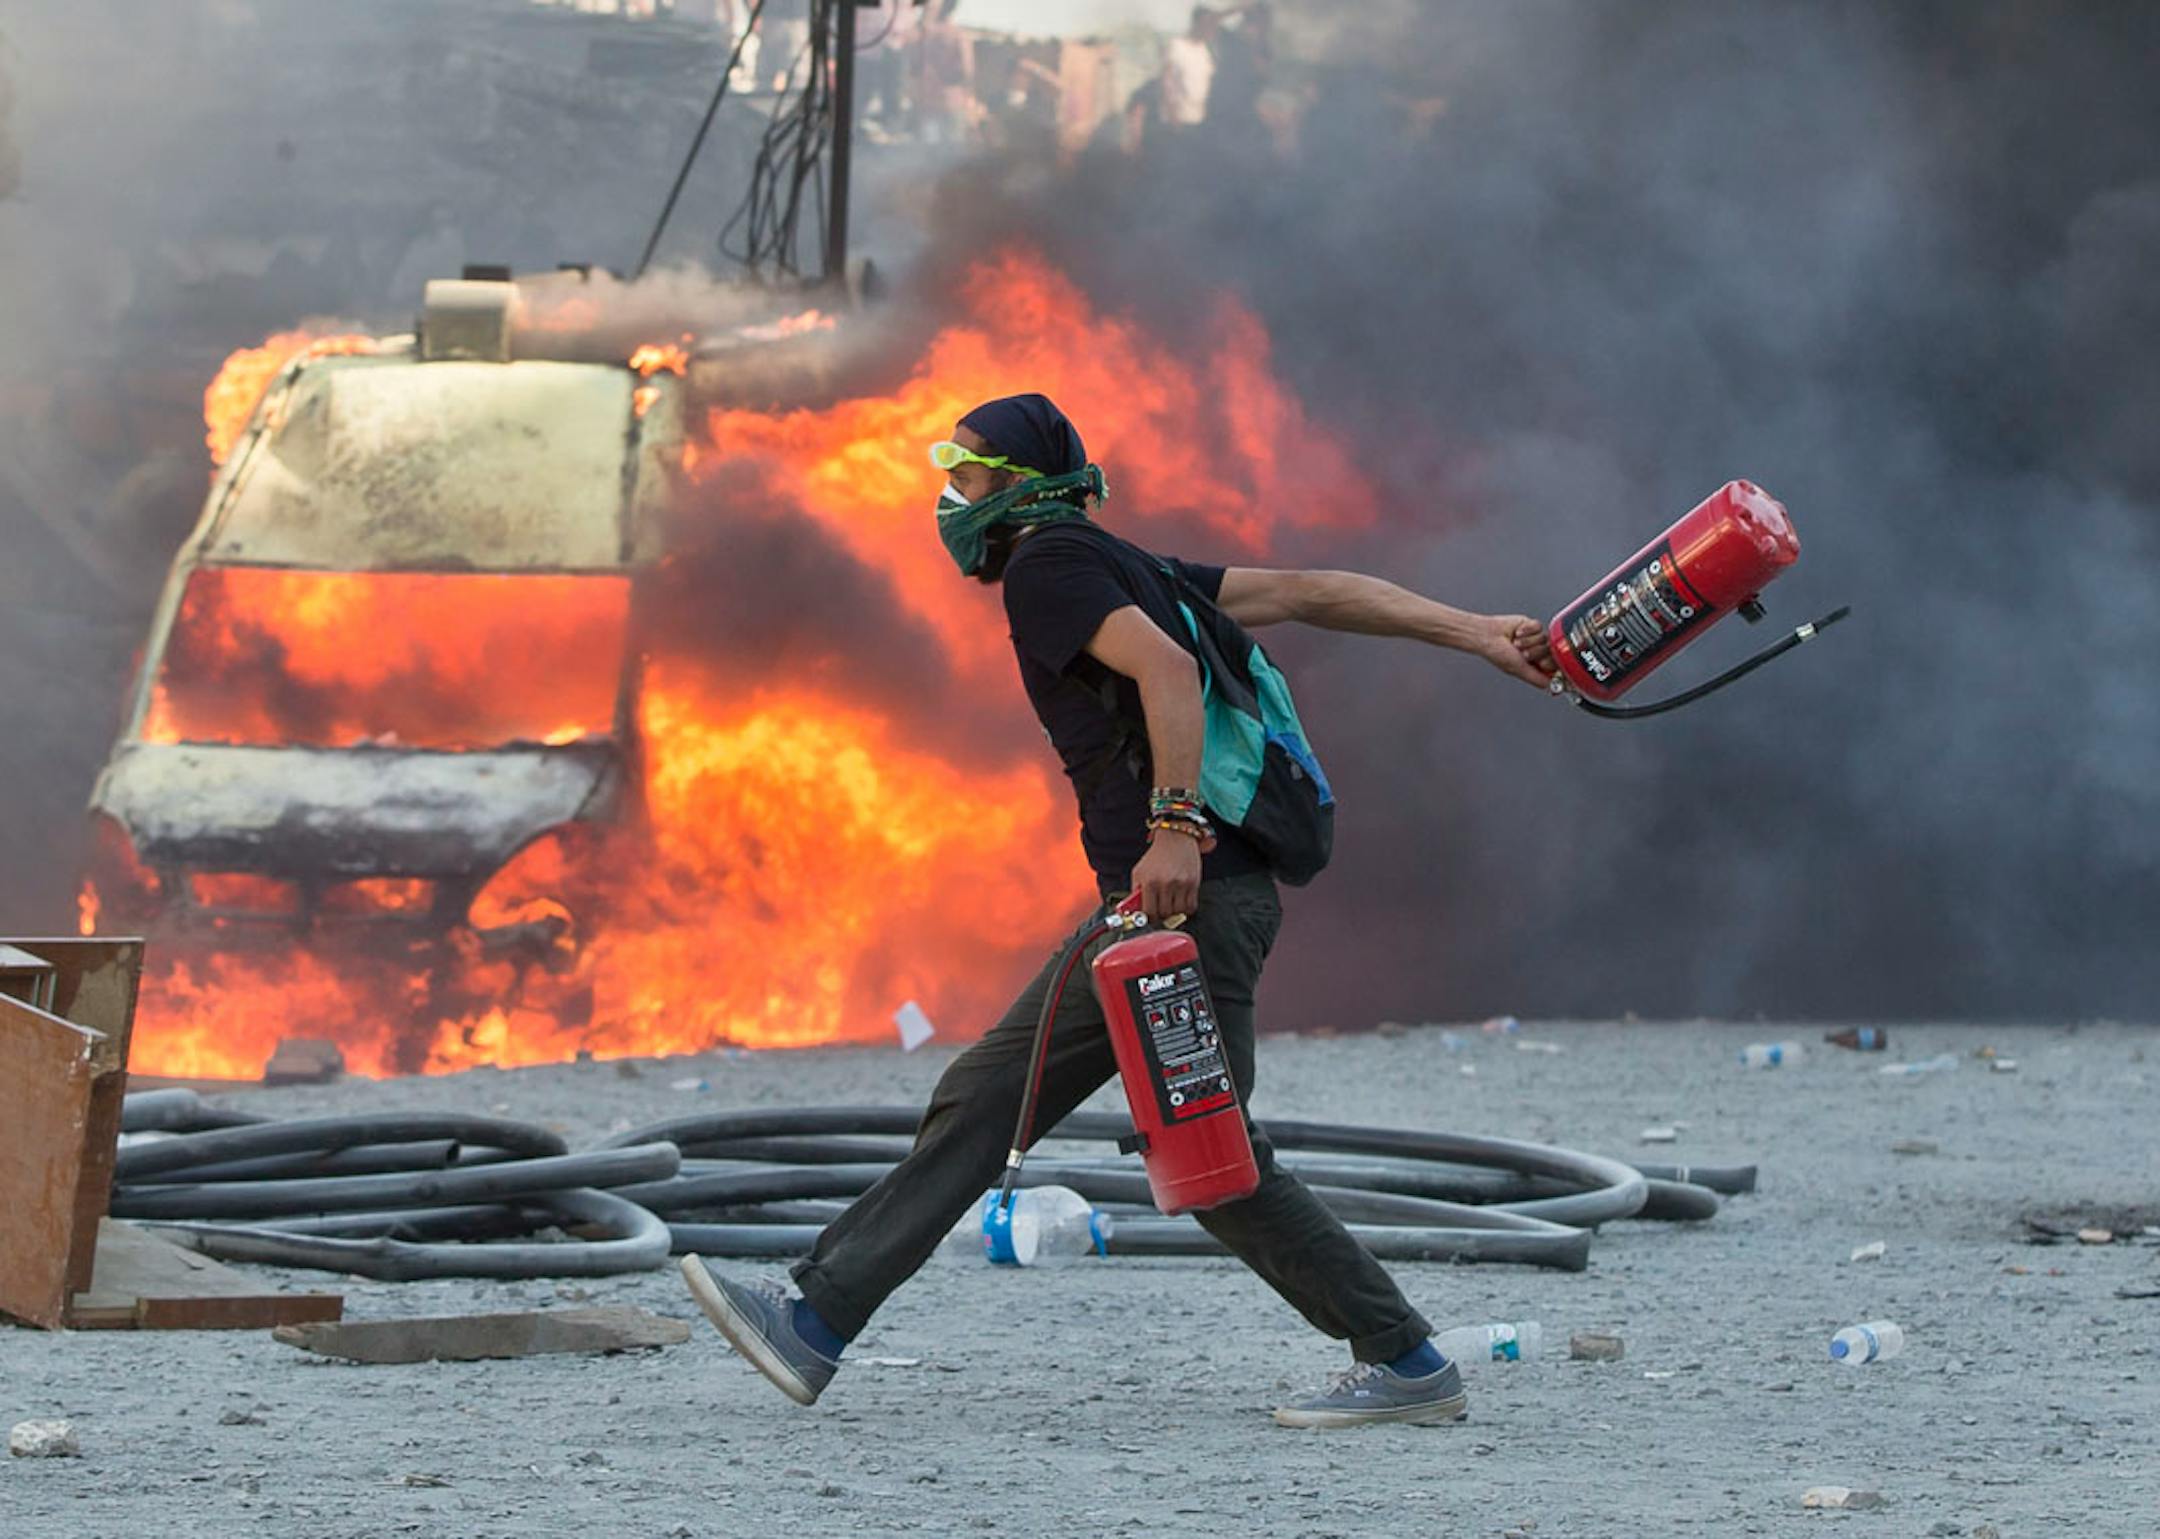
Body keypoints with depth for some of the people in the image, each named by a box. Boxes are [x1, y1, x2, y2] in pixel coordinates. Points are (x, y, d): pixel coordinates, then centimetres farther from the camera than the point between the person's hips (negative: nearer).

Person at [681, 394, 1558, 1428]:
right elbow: (1310, 594, 19)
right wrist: (1473, 634, 16)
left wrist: (1176, 825, -30)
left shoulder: (1049, 563, -5)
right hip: (1153, 909, 10)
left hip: (1192, 894, -10)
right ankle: (817, 1325, 6)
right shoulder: (1120, 569, 22)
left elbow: (1166, 667, -21)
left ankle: (1406, 1367, -2)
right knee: (982, 1100, 7)